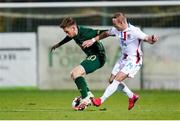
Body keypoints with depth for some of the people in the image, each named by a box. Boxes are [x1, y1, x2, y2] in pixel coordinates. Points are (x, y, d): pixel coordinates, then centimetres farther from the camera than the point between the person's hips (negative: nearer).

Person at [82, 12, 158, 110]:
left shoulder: (134, 31, -24)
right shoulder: (117, 30, -3)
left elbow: (147, 39, -27)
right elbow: (106, 34, 15)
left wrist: (152, 39, -50)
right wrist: (93, 40, 10)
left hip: (134, 60, -8)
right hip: (123, 58, 8)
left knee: (117, 79, -17)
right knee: (112, 80, 7)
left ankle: (101, 100, -13)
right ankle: (132, 96, 24)